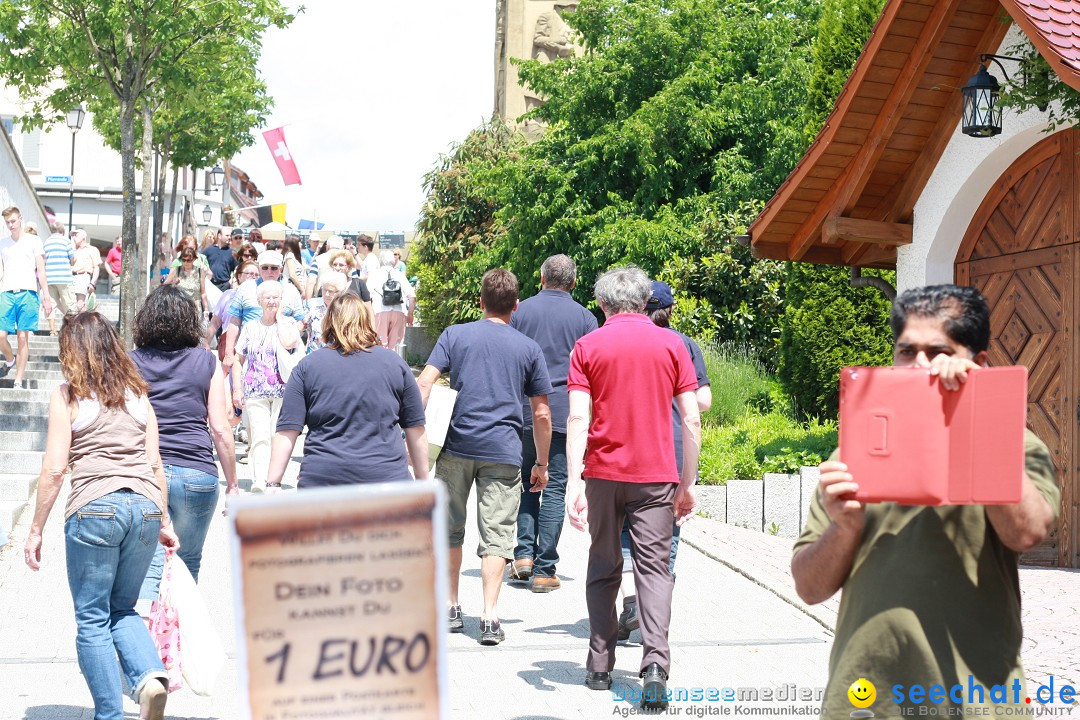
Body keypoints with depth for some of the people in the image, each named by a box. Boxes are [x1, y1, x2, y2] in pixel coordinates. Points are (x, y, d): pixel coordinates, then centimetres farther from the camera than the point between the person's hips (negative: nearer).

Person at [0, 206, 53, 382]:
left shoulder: (34, 241, 8)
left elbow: (41, 271, 6)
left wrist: (46, 297, 0)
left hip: (27, 293, -2)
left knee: (23, 337, -4)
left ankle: (18, 380, 1)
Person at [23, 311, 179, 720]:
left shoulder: (67, 396, 2)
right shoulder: (137, 394, 14)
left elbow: (54, 469, -2)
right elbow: (155, 465, 13)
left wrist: (36, 530, 5)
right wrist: (164, 523, 20)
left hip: (95, 508, -4)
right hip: (145, 506, 5)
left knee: (92, 618, 8)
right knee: (122, 609, 19)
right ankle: (150, 676, -6)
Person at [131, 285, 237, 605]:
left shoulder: (132, 363, 4)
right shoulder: (206, 362, 3)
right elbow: (220, 429, 1)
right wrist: (232, 483, 10)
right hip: (196, 473, 0)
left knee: (150, 565, -2)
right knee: (188, 564, 17)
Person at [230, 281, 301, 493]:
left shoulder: (288, 323, 5)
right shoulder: (250, 327, 10)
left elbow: (288, 343, -18)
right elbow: (238, 359, 13)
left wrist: (279, 317, -4)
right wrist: (237, 388, 5)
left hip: (282, 390, -1)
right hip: (255, 391, 1)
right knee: (260, 436, -10)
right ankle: (259, 480, -17)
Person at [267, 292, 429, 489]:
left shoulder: (307, 366, 5)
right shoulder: (395, 363, 8)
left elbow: (287, 432, -1)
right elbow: (415, 430, 11)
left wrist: (273, 483, 1)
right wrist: (422, 480, 18)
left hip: (321, 480, 0)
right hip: (386, 479, 0)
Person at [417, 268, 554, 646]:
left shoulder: (455, 335, 6)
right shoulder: (529, 348, 9)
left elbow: (424, 383, -6)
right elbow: (541, 413, 9)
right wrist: (542, 464, 17)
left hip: (457, 445, 0)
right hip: (504, 452, 0)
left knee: (450, 529, 15)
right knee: (497, 534, 1)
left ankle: (451, 608, 22)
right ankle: (490, 617, -8)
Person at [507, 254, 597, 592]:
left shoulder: (520, 311, 3)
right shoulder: (584, 318, 2)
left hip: (523, 411, 1)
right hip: (564, 413, -1)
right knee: (555, 488, 2)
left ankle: (524, 554, 5)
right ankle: (544, 570, 1)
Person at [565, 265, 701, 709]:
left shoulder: (588, 347, 2)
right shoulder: (671, 344, 4)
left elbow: (577, 418, -8)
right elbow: (691, 420, 1)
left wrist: (574, 481, -11)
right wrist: (688, 485, 7)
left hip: (603, 473, 1)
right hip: (656, 474, 0)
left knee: (604, 568, 14)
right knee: (654, 567, -1)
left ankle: (600, 665, 17)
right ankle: (655, 661, -19)